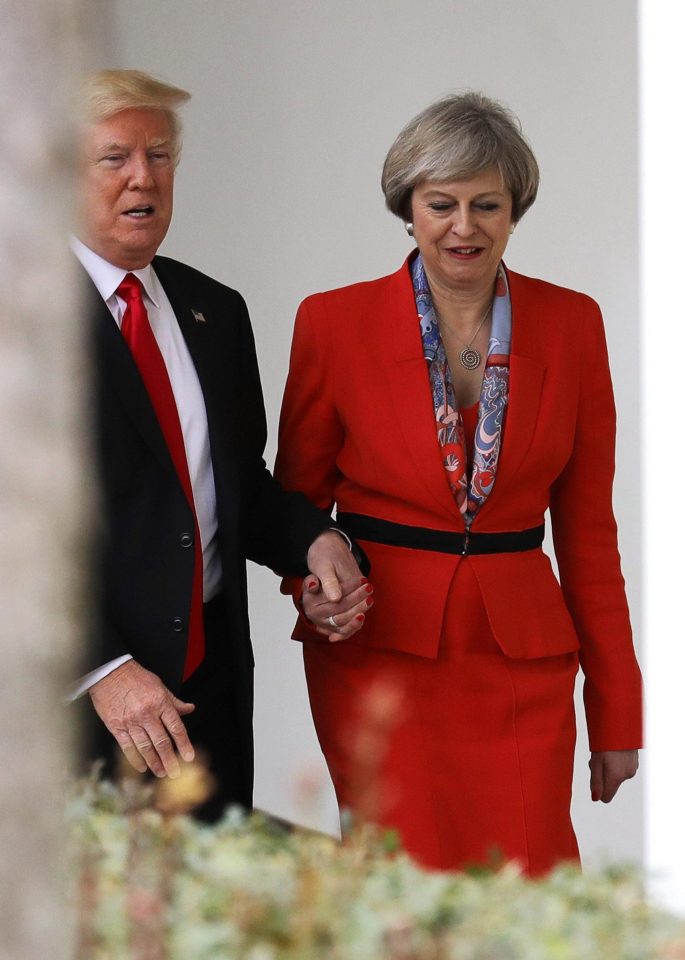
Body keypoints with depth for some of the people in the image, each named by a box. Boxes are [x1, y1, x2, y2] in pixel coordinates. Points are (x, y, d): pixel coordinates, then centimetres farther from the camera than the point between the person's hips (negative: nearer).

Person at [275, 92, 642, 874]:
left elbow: (587, 528, 8)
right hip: (379, 655, -2)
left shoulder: (571, 325, 4)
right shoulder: (335, 323, -2)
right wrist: (314, 583, -14)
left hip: (522, 663, 2)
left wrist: (617, 712, 7)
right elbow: (296, 500, 9)